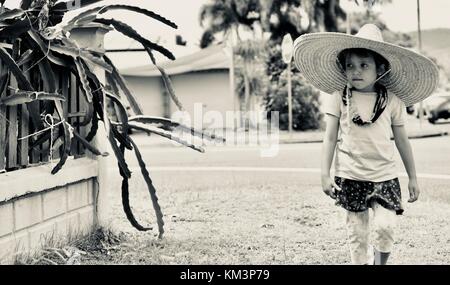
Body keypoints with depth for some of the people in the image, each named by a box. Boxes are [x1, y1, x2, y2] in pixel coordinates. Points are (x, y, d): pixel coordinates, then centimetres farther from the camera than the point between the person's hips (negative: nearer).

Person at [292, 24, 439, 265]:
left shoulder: (392, 100, -1)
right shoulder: (338, 97, -3)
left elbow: (401, 141, 6)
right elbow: (330, 138, -1)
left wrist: (412, 177, 9)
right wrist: (325, 174, -6)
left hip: (385, 176, 0)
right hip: (351, 177, 0)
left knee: (385, 227, -11)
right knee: (357, 233, 5)